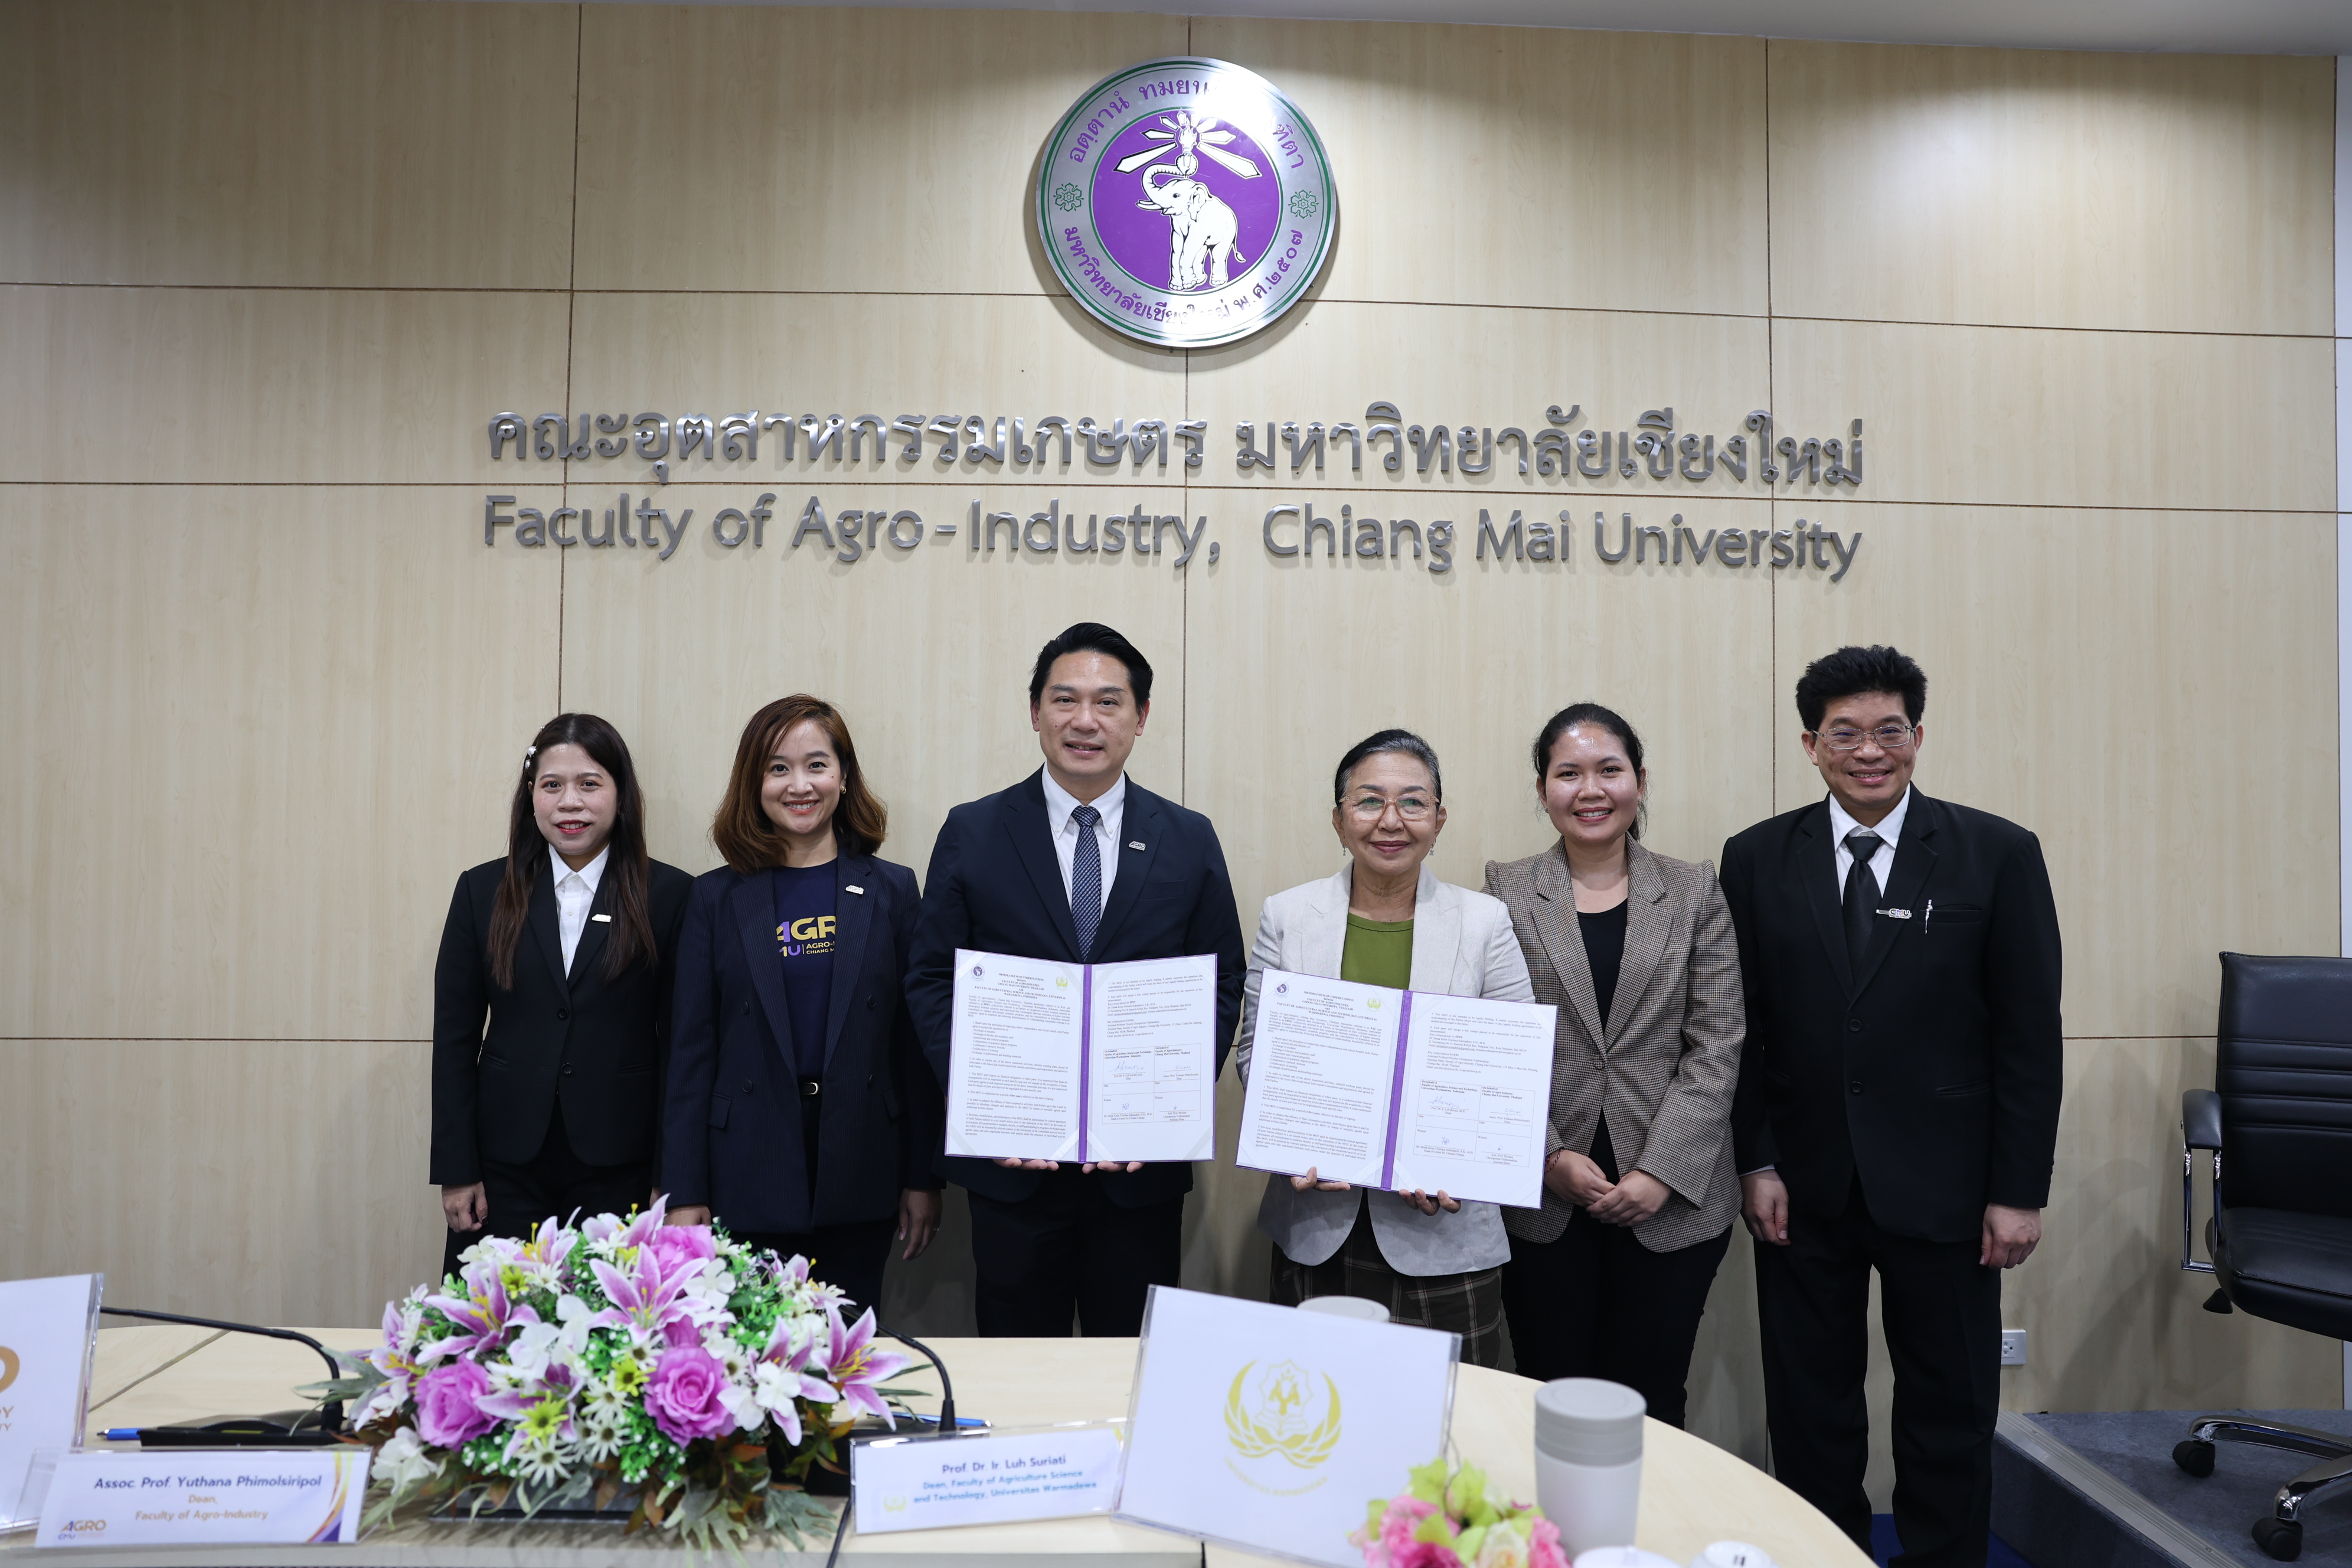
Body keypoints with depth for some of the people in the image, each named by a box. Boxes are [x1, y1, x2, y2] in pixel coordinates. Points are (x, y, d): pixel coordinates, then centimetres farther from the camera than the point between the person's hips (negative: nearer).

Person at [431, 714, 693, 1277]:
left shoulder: (669, 895, -2)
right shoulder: (483, 892, 5)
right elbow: (454, 1038, 5)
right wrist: (456, 1169, 1)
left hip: (618, 1168, -2)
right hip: (507, 1166, 2)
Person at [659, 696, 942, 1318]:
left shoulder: (891, 890, 4)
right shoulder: (717, 898, 3)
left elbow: (916, 1040, 3)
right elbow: (691, 1050, 2)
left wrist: (923, 1177, 2)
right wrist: (685, 1191, -2)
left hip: (861, 1179, 1)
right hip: (750, 1182, 0)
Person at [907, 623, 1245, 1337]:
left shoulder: (1190, 841, 2)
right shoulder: (972, 832, 0)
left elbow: (1221, 989, 3)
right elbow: (931, 981, 0)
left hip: (1144, 1170, 1)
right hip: (1012, 1163, 0)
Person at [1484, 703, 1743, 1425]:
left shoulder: (1695, 893, 5)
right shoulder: (1507, 894, 4)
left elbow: (1717, 1045, 0)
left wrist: (1661, 1173, -9)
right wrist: (1550, 1159, -10)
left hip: (1671, 1199, 1)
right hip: (1541, 1201, 0)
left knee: (1650, 1405, 7)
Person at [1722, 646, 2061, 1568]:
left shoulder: (1999, 856, -3)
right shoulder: (1757, 860, 1)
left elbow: (2028, 1036, -3)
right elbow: (1743, 1027, 2)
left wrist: (2019, 1190, -5)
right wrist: (1755, 1162, -4)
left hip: (1941, 1184, -1)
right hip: (1803, 1185, 1)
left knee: (1950, 1416, 12)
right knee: (1810, 1414, 12)